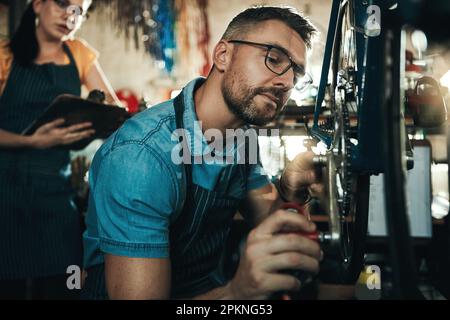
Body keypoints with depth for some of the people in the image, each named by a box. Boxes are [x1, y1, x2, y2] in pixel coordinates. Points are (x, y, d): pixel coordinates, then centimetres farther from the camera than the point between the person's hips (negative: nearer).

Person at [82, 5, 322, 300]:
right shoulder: (140, 156, -26)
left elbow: (266, 223, 3)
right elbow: (138, 293, -27)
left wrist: (288, 193, -17)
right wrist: (237, 290, -43)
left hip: (213, 285, 7)